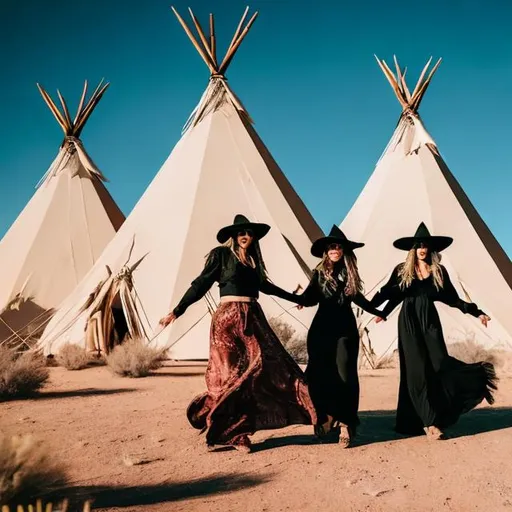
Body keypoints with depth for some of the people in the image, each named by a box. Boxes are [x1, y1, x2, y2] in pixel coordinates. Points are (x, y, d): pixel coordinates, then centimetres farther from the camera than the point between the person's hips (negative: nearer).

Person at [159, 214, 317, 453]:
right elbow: (201, 284, -1)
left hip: (253, 319, 6)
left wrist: (294, 298, 43)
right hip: (229, 319, -6)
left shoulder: (253, 260, 18)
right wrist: (176, 311, -8)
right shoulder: (221, 254, 1)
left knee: (271, 366, -2)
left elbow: (264, 285, 33)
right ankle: (220, 431, 5)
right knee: (231, 375, -7)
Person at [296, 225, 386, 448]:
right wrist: (300, 299, -23)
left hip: (345, 327, 0)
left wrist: (376, 311, 19)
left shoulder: (350, 272, 6)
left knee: (345, 375, -7)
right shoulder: (319, 273, 2)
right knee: (318, 373, 1)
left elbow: (357, 297, 18)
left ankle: (346, 424, -3)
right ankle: (327, 415, 22)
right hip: (322, 327, 0)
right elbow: (312, 297, -2)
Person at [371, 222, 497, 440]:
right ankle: (429, 422, -5)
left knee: (439, 364, -16)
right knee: (417, 370, -6)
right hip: (409, 322, -1)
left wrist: (476, 312, 3)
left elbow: (452, 298, 9)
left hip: (430, 321, 1)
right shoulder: (402, 270, 3)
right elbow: (388, 293, 6)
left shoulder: (439, 271, 6)